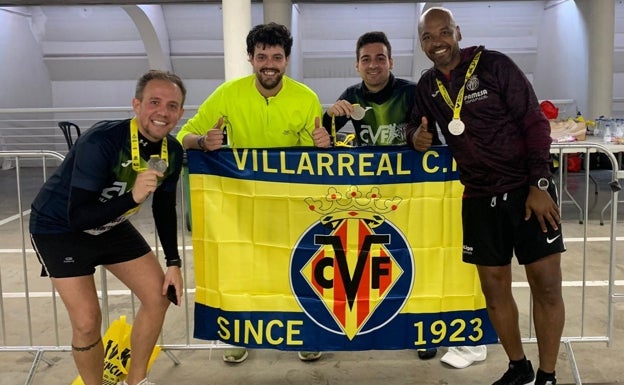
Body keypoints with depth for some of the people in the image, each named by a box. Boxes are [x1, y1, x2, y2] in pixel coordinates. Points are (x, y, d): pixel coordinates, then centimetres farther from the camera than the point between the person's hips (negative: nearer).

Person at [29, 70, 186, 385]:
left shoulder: (172, 151, -12)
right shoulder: (101, 141, -33)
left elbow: (164, 207, 3)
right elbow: (77, 216, -35)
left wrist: (173, 263, -1)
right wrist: (132, 197, -47)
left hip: (111, 227, 7)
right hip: (59, 227, -6)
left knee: (159, 296, 3)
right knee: (87, 322, -14)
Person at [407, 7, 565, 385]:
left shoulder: (494, 64, -7)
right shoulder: (427, 85, 7)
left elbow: (535, 123, -8)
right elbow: (418, 124, 21)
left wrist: (539, 184, -15)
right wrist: (417, 135, -5)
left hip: (528, 190, -4)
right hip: (479, 198, 4)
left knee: (547, 285, -3)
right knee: (494, 287, 9)